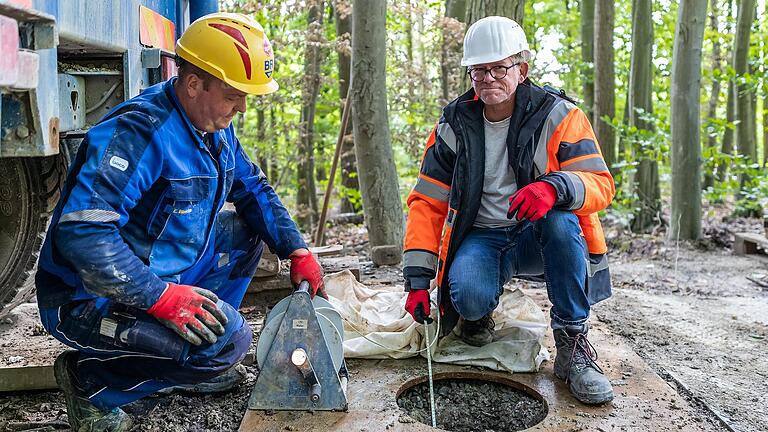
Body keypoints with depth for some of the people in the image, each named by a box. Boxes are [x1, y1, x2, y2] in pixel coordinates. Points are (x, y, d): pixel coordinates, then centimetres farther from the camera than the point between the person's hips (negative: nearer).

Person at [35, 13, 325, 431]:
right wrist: (162, 297, -36)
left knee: (246, 231, 9)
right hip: (91, 299, -9)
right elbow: (81, 232, -34)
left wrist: (297, 251, 2)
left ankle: (202, 364, 12)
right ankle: (91, 382, -4)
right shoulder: (137, 132, -27)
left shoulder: (216, 127, 3)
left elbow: (253, 188, 14)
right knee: (228, 339, -24)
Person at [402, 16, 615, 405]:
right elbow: (426, 203, -2)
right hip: (481, 238, 1)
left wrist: (554, 186, -41)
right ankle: (478, 313, 8)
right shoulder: (454, 126, -1)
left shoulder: (557, 115, -7)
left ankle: (572, 342, -19)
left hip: (540, 237, 0)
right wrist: (417, 279, -11)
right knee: (470, 298, -32)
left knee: (561, 221, -35)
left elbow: (600, 184, -16)